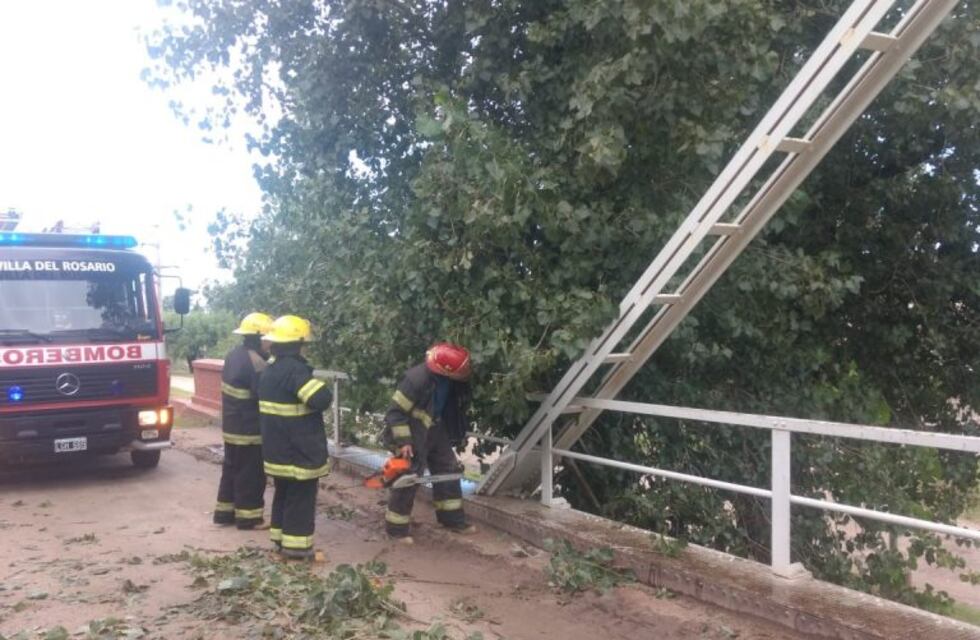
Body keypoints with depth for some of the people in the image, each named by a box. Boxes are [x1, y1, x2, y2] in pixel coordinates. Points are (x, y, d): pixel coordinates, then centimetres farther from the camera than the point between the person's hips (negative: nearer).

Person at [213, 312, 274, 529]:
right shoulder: (255, 362, -23)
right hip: (249, 430, -9)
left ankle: (225, 511, 26)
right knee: (251, 475, 1)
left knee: (232, 468, 18)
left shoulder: (234, 355, 8)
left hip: (231, 426, 9)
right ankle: (248, 517, 9)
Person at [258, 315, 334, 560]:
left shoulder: (270, 370, 11)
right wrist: (322, 386, -9)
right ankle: (296, 545, 4)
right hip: (299, 450, -9)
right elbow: (320, 399, -28)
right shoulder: (295, 369, -21)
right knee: (301, 498, 0)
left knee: (284, 493, 19)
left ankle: (281, 537, 27)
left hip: (277, 448, 9)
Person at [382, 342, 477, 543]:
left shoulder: (452, 380, -9)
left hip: (435, 430, 7)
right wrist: (403, 442, -26)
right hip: (413, 434, -7)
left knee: (448, 471, 9)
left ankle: (452, 519, 21)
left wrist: (456, 434, 15)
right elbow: (396, 411, -25)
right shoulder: (417, 379, -32)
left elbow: (455, 406, 11)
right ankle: (397, 528, 8)